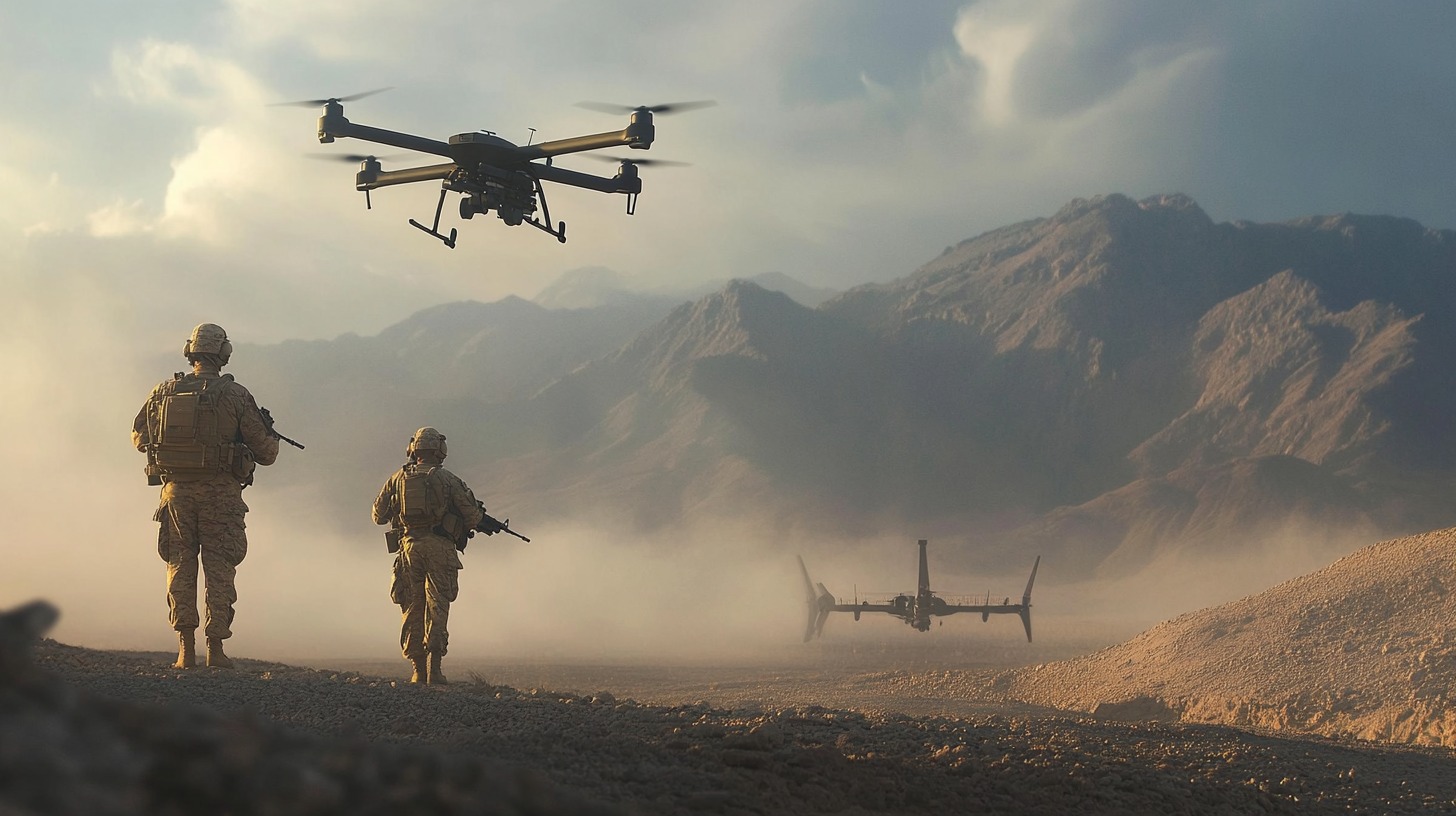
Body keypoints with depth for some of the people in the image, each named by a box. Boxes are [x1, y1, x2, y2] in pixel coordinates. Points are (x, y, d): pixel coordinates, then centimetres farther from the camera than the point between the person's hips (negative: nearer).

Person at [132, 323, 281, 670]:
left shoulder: (165, 392, 3)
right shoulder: (235, 395, -6)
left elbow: (139, 436, 15)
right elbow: (264, 451, -3)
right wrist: (271, 440, 21)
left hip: (176, 490, 2)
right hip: (220, 493, -2)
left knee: (180, 567, 9)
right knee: (219, 569, 4)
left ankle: (186, 649, 5)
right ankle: (215, 647, 0)